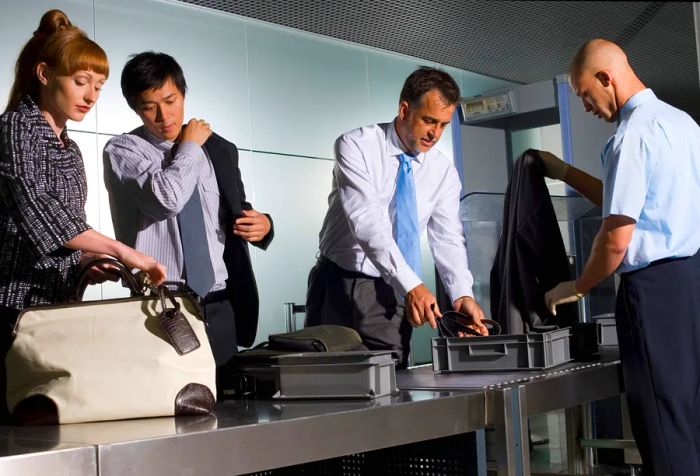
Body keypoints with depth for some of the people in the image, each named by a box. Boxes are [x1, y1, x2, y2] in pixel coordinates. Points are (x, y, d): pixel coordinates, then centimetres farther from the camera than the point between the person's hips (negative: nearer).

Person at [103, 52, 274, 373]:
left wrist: (262, 225, 1)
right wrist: (190, 146, -5)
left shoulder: (221, 150, 12)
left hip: (220, 305, 4)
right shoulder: (122, 151, -1)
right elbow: (168, 199, -20)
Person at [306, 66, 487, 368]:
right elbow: (365, 221, -25)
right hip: (338, 284, -3)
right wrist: (411, 285, -36)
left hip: (390, 293, 3)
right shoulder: (355, 147, -13)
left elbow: (447, 238, -3)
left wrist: (462, 293, -22)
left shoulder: (443, 170, 1)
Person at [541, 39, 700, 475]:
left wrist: (577, 288, 1)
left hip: (655, 284, -9)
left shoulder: (633, 135, -14)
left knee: (664, 419, -1)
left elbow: (617, 238, -15)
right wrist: (565, 173, 24)